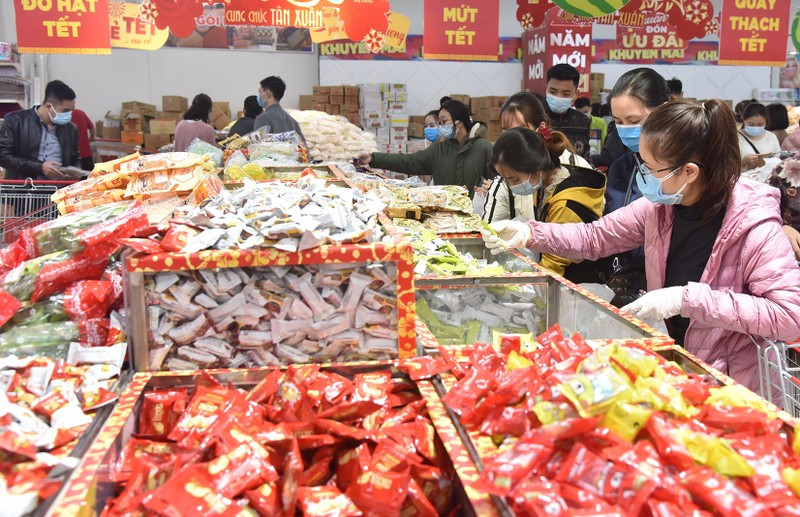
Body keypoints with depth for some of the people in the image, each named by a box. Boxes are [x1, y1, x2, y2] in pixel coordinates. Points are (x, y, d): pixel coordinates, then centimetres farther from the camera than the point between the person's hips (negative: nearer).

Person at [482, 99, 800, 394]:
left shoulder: (753, 223, -22)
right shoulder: (660, 206, -5)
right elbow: (594, 238, 5)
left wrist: (687, 298, -31)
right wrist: (529, 234, -10)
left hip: (728, 385, -5)